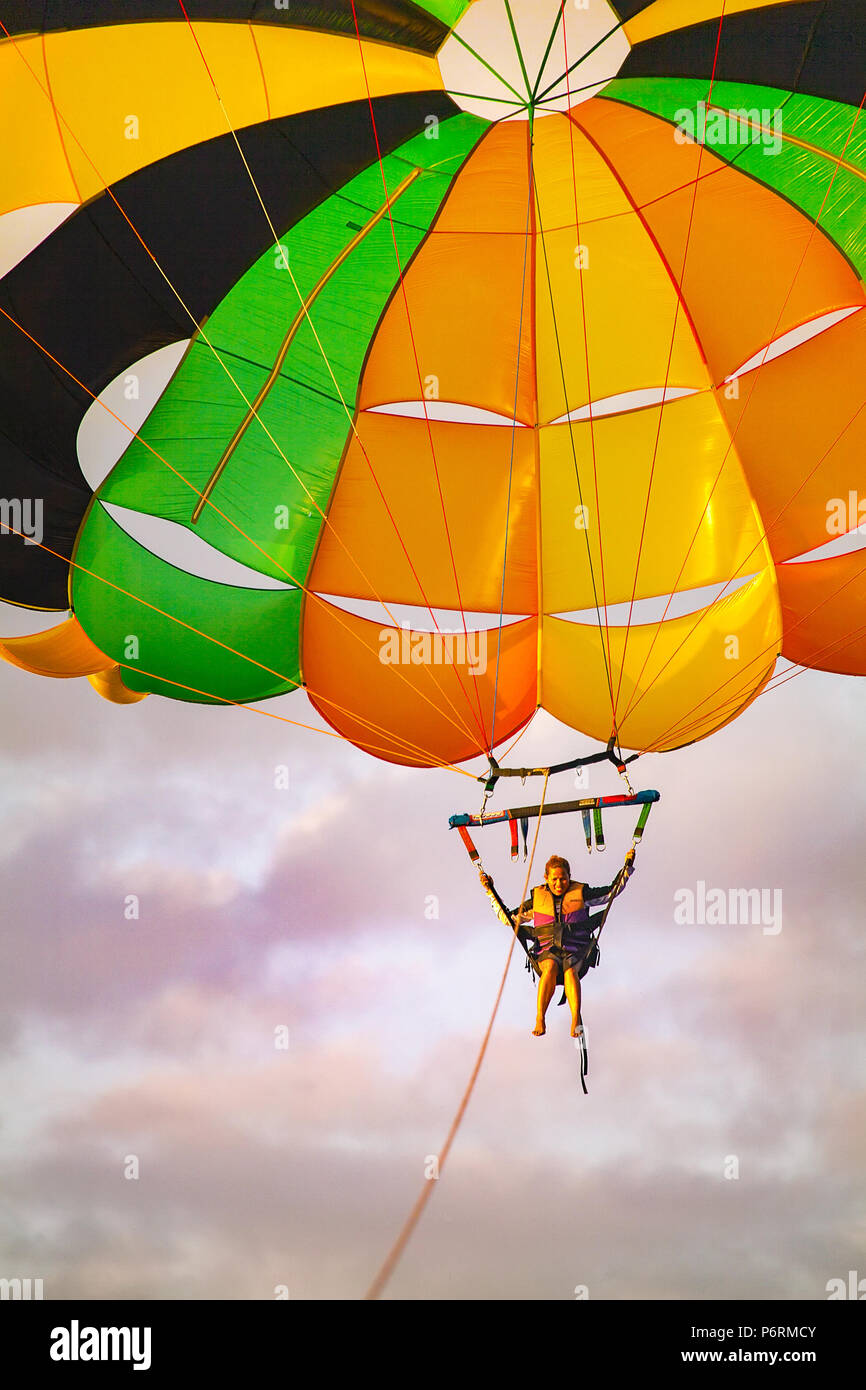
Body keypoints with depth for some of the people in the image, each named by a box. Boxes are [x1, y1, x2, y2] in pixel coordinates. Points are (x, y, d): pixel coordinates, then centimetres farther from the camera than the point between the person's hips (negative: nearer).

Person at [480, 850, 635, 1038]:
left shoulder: (580, 894, 9)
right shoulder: (537, 899, 11)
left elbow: (612, 891, 14)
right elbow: (508, 919, 16)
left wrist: (627, 868, 6)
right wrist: (491, 892, 12)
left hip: (575, 952, 0)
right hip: (546, 951, 1)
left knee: (570, 970, -34)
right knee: (550, 967, -34)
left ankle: (576, 1020, -47)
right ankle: (540, 1019, -39)